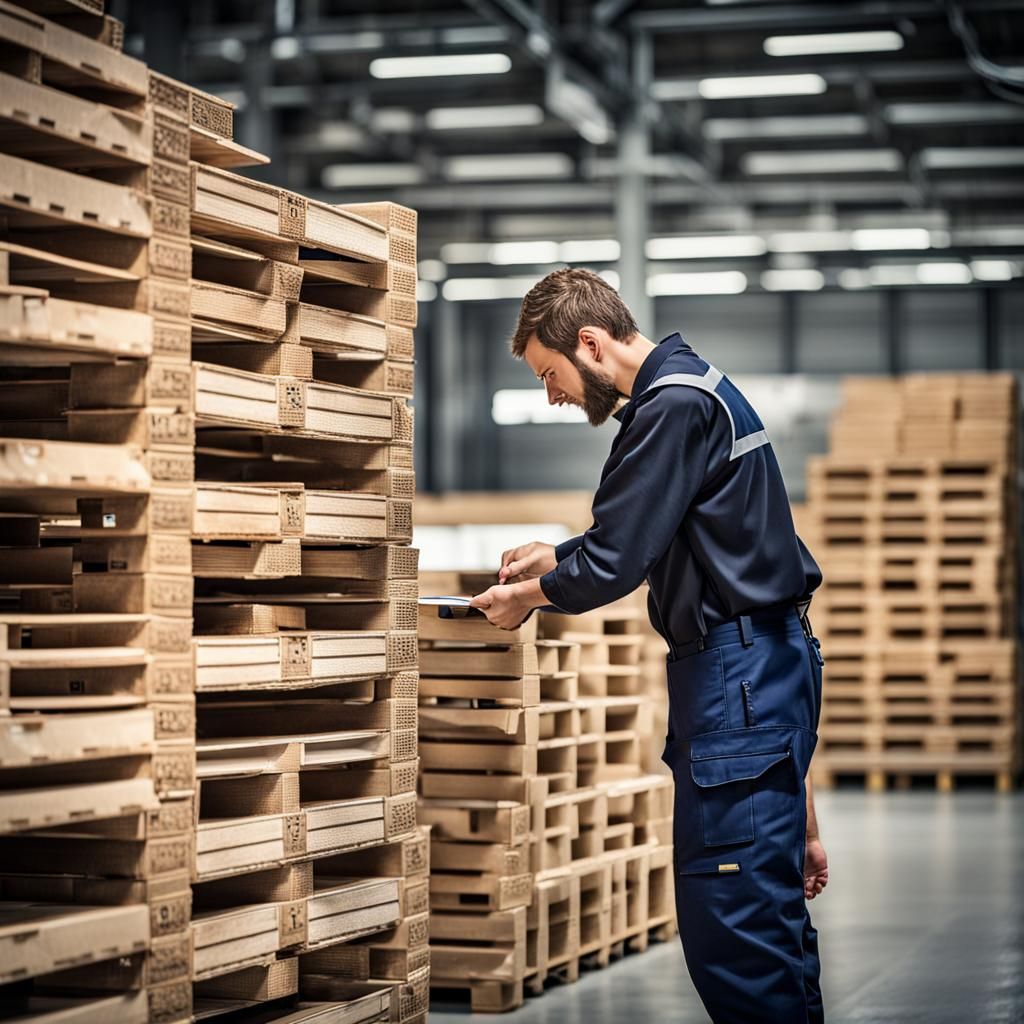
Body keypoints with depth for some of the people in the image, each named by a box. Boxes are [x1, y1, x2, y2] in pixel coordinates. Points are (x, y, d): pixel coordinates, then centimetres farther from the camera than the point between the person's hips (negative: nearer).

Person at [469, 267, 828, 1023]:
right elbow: (638, 537, 28)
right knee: (769, 905, 14)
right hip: (753, 665, 11)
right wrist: (558, 558, 20)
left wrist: (529, 596, 0)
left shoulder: (676, 407, -15)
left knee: (731, 913, -11)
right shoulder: (688, 390, 17)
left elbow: (613, 565, -17)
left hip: (738, 672, -11)